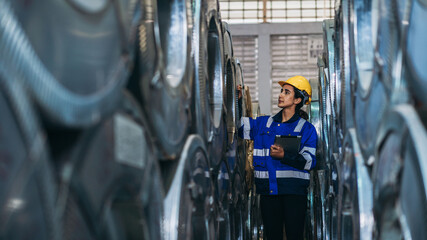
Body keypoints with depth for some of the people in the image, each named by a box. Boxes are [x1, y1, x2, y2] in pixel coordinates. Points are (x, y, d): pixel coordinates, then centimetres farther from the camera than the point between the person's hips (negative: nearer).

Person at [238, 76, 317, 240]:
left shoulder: (306, 129, 4)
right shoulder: (263, 123, 15)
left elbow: (309, 161, -5)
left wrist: (284, 155, -18)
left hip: (294, 191, -3)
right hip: (268, 189, 3)